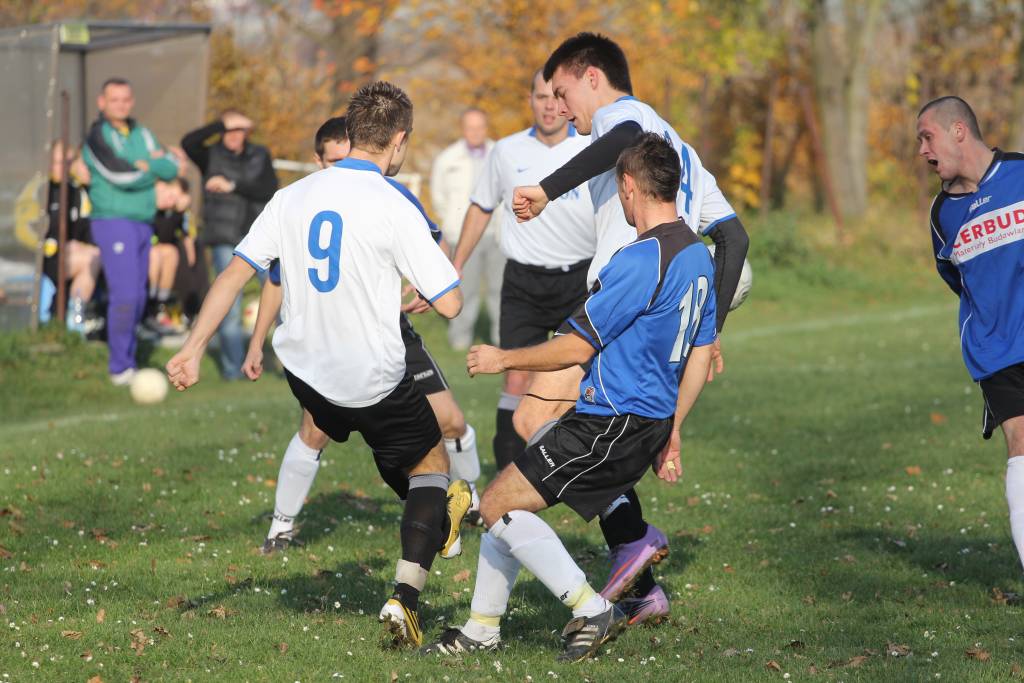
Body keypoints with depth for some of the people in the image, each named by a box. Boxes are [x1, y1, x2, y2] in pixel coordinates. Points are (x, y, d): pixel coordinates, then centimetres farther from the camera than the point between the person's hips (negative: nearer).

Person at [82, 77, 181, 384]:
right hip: (113, 221, -7)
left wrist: (144, 164, -12)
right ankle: (119, 367, -9)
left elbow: (171, 168, 5)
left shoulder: (142, 134, 14)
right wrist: (153, 168, -7)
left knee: (137, 297, 9)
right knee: (124, 295, -14)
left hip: (143, 223, 7)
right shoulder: (97, 136, -8)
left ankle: (127, 361, 18)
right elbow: (120, 175, -21)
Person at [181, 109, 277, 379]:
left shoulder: (260, 155, 9)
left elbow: (269, 190, -5)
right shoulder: (211, 155, 1)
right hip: (225, 241, -2)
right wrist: (223, 124, -23)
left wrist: (232, 186, -14)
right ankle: (232, 368, 6)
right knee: (230, 307, -6)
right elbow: (188, 142, -20)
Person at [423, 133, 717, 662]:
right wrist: (670, 434, 24)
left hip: (612, 421, -10)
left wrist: (504, 359, 0)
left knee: (498, 504, -9)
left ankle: (591, 609, -7)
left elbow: (577, 346, -15)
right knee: (507, 503, 16)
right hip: (648, 424, 10)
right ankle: (482, 628, 22)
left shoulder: (641, 259, -19)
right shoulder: (697, 256, 11)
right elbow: (700, 357, 18)